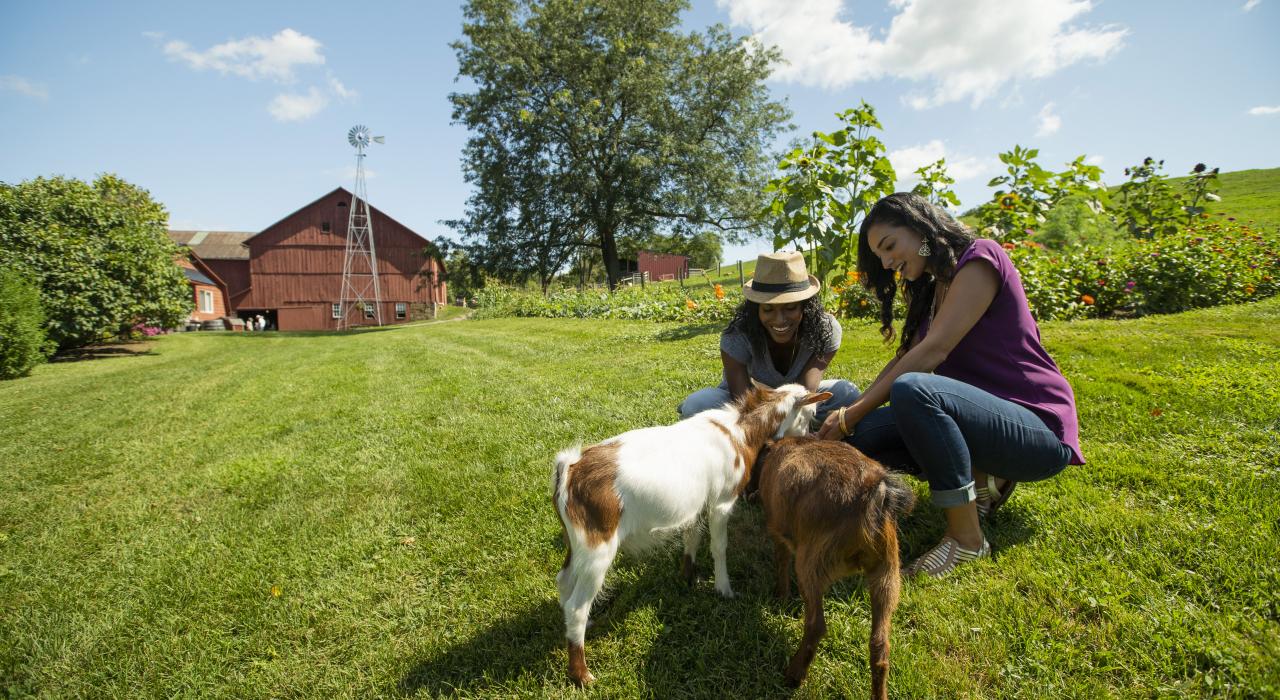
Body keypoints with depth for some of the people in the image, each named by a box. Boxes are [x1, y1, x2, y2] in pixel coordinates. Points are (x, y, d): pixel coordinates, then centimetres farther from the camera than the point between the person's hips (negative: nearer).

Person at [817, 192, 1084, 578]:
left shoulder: (980, 258, -12)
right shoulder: (931, 289, 14)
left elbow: (933, 351, -22)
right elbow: (904, 358, 5)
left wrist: (851, 415, -21)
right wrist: (850, 415, -10)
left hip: (1038, 426, -8)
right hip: (986, 412, 8)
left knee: (913, 390, -35)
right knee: (864, 432, -11)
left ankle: (967, 537, -19)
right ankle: (984, 479, 5)